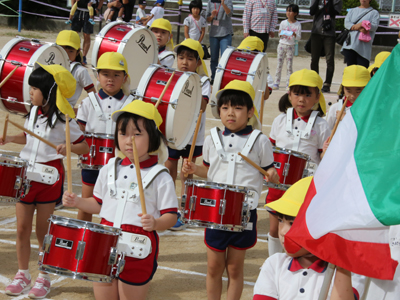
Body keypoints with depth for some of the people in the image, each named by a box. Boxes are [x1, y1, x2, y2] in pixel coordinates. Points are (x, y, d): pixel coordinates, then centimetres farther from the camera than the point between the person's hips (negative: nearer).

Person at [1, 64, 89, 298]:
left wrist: (69, 148, -29)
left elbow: (85, 147, -9)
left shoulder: (63, 120, -12)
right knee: (22, 228, 8)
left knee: (43, 230, 4)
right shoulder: (34, 111, 7)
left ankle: (44, 277, 19)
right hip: (25, 175, 5)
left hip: (48, 178, -5)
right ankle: (23, 275, 23)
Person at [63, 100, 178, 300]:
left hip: (137, 252, -4)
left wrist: (155, 223, -30)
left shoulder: (160, 177, -9)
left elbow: (171, 216, -10)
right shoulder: (110, 170, 6)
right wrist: (76, 202, 0)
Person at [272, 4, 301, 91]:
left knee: (289, 66, 0)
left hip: (290, 46, -1)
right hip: (282, 45, 1)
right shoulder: (283, 23, 4)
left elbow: (299, 38, -1)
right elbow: (279, 35, 8)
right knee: (279, 64, 1)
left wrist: (295, 35, -21)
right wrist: (281, 34, -14)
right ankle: (276, 82, 4)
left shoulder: (298, 24, 0)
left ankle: (288, 83, 4)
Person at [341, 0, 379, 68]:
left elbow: (375, 26, -4)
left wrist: (362, 24, -16)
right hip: (350, 44, 3)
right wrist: (359, 29, -11)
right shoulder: (352, 11, 21)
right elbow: (346, 23, 4)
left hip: (364, 45, -3)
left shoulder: (374, 12, 11)